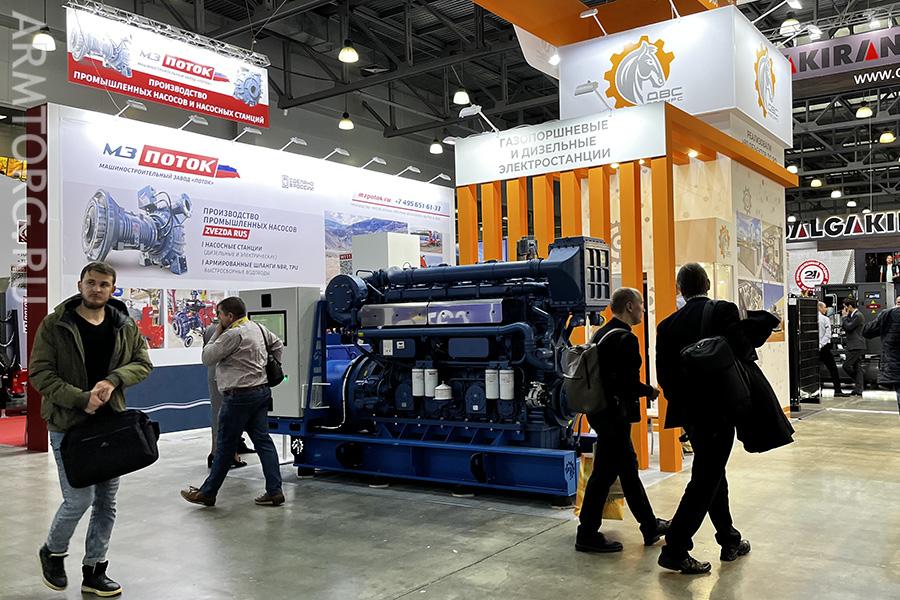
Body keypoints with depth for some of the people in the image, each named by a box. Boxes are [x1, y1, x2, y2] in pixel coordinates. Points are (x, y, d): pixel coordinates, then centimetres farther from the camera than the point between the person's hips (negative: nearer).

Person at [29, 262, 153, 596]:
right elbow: (39, 373, -10)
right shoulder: (54, 325, -6)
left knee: (106, 502, 10)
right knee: (79, 499, -6)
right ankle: (53, 552, 25)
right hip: (68, 426, -4)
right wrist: (82, 399, -21)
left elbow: (143, 363, 6)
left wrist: (113, 380, -15)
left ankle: (94, 572, 25)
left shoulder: (125, 327, 4)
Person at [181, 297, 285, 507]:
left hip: (240, 395, -9)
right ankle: (274, 491, 5)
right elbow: (278, 344, 24)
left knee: (225, 446, 2)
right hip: (261, 391, 9)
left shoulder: (233, 335, -16)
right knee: (263, 441, 7)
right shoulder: (258, 328, 11)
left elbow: (207, 358, -10)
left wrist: (217, 334, -1)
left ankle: (207, 494, 14)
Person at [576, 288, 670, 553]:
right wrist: (650, 391, -3)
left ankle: (651, 526, 30)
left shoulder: (600, 334, 11)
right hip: (615, 415, -10)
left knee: (628, 469, 17)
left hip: (600, 410, 10)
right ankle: (587, 535, 7)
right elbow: (629, 383, -22)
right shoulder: (626, 338, -17)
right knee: (605, 473, -1)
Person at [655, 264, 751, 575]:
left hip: (688, 411, 6)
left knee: (713, 473, 20)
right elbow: (741, 351, -22)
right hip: (718, 409, -6)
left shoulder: (668, 324, 2)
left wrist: (682, 401, 13)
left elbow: (663, 374, 0)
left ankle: (730, 540, 32)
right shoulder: (724, 311, -10)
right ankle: (675, 549, -1)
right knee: (705, 479, 0)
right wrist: (750, 336, 0)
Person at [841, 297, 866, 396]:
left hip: (856, 346, -10)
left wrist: (845, 316, -8)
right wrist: (845, 316, 4)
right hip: (855, 346, 10)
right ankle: (858, 390, 10)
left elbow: (848, 327, -20)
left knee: (846, 365, -10)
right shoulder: (852, 315, 17)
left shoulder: (858, 315, -14)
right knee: (857, 367, 9)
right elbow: (844, 327, 15)